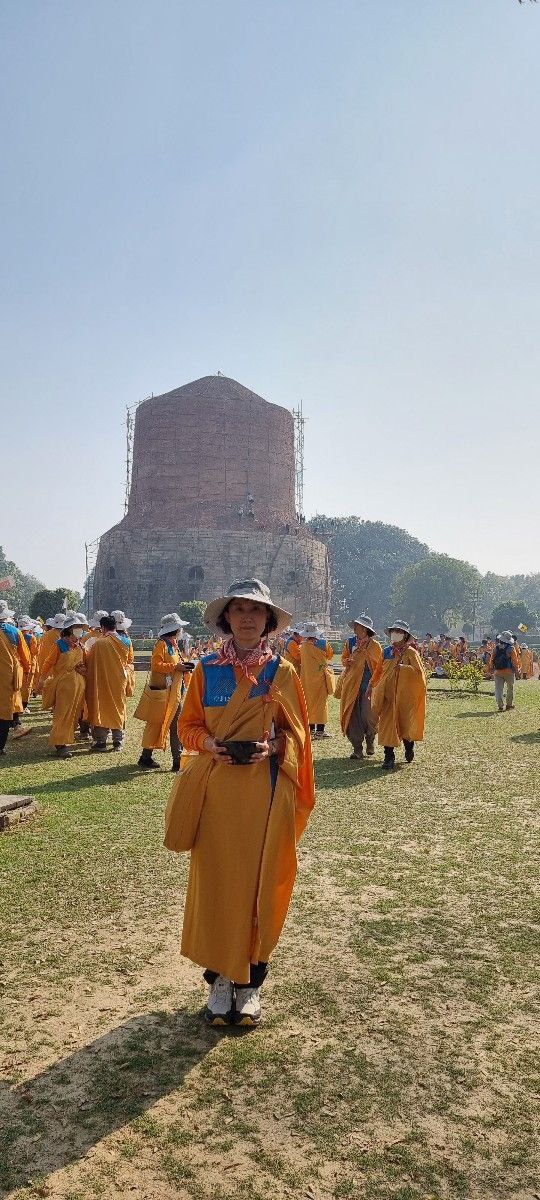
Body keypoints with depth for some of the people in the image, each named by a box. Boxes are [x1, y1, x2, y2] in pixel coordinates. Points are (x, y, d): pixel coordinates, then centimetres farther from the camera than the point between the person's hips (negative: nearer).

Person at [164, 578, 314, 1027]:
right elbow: (188, 725, 7)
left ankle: (250, 981, 23)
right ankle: (220, 978, 23)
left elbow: (297, 733, 4)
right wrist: (210, 744, -13)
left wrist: (273, 746, -15)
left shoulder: (282, 672, 0)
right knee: (216, 882, 6)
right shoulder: (207, 669, 2)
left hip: (265, 792, -1)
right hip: (216, 789, 1)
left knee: (258, 884, 6)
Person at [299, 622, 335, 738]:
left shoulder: (303, 646, -3)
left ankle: (311, 727, 18)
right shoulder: (323, 643, -10)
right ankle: (320, 729, -4)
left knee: (309, 701, 13)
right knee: (321, 702, 1)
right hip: (320, 676, -3)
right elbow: (330, 655, 6)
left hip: (306, 678, 3)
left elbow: (300, 661, 7)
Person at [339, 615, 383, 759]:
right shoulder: (350, 643, 9)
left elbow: (379, 666, 2)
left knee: (368, 716, -8)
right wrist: (348, 661, -2)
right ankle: (357, 749, 8)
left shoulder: (374, 645, -1)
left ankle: (370, 741, 20)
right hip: (351, 685, 4)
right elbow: (344, 657, 21)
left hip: (369, 685, -3)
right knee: (352, 716, 0)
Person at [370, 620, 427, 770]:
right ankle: (389, 757, 0)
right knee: (387, 724, -4)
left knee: (404, 722, 7)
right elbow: (379, 671, 16)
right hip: (387, 694, 3)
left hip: (404, 694, -3)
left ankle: (409, 746, 37)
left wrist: (403, 667, -26)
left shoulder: (410, 652, -5)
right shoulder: (386, 652, 9)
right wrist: (371, 686, 14)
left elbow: (418, 670, -16)